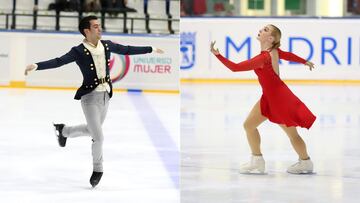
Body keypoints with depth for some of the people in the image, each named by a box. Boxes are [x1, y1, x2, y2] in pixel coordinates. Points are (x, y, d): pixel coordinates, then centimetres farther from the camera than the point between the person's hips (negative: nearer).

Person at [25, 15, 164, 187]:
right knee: (98, 137, -4)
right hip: (90, 97, -6)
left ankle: (63, 130, 49)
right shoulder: (79, 51, -15)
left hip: (105, 95, 6)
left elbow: (127, 50, 15)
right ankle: (97, 169, 22)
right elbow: (58, 61, -25)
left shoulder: (107, 45, 2)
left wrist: (151, 49, 24)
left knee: (92, 131, 22)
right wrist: (36, 66, -40)